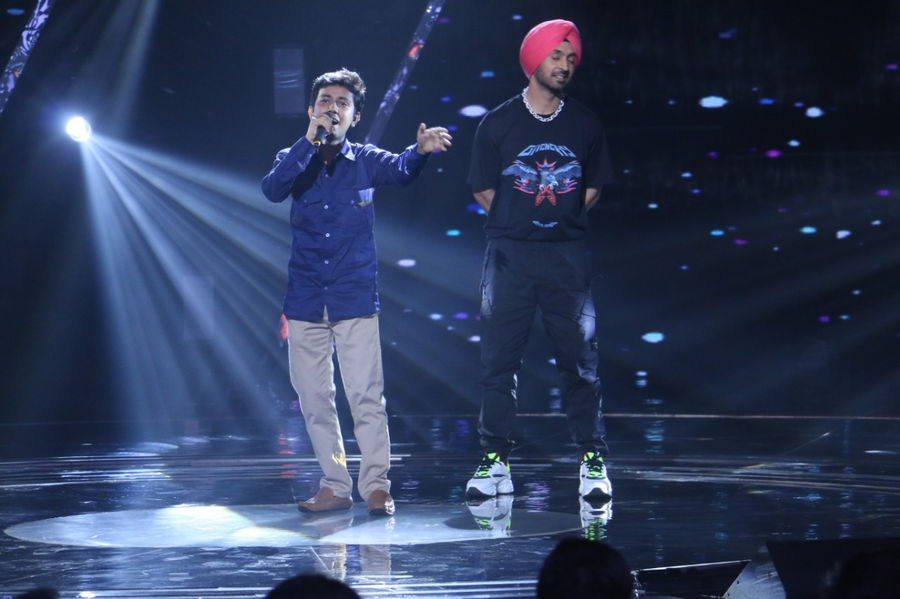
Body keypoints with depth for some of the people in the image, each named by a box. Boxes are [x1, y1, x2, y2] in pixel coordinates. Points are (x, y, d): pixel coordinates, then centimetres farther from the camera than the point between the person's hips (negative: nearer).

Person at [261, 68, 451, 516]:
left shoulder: (366, 160, 2)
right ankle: (334, 485, 14)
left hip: (355, 298, -2)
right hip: (305, 300, 2)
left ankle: (376, 485, -5)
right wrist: (310, 142, -26)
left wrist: (420, 150, -40)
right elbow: (272, 189, -16)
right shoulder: (295, 160, 4)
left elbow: (400, 170, -18)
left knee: (366, 395, -9)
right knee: (314, 399, 5)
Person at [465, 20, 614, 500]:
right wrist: (519, 225, 5)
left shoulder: (585, 125, 6)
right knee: (499, 360, 0)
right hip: (509, 255, -1)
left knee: (580, 359, 0)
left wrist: (561, 224, 8)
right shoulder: (498, 123, 1)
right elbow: (484, 191, 7)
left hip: (566, 254, 1)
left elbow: (592, 188, 14)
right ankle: (495, 461, 7)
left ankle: (593, 461, 7)